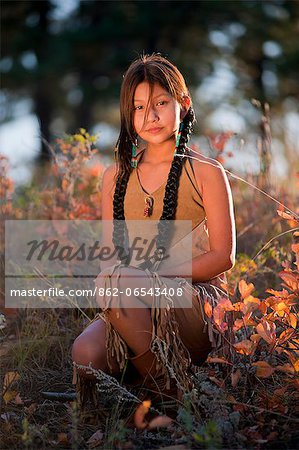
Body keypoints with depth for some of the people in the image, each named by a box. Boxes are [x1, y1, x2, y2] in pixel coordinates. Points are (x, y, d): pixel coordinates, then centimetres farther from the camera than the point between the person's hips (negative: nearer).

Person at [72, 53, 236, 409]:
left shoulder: (206, 173, 2)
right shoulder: (115, 177, 15)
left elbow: (223, 256, -2)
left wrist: (155, 273, -14)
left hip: (199, 303, -3)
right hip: (133, 304, 3)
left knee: (114, 280, -33)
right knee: (85, 355, -29)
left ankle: (167, 386, -16)